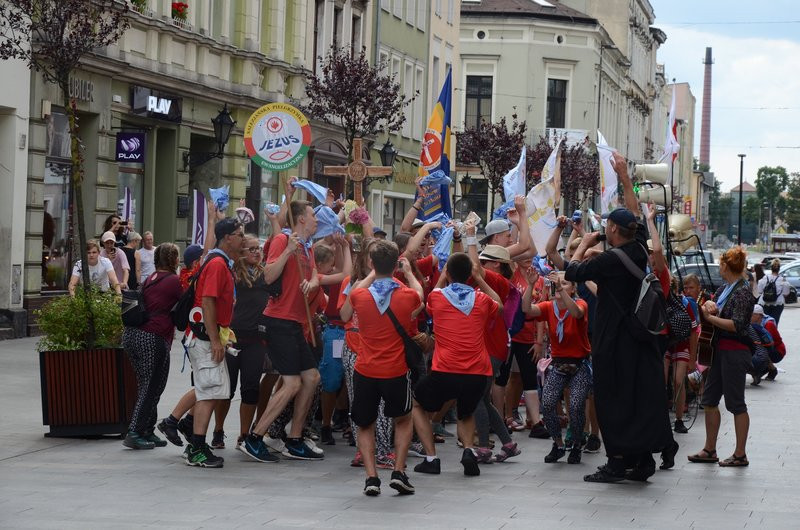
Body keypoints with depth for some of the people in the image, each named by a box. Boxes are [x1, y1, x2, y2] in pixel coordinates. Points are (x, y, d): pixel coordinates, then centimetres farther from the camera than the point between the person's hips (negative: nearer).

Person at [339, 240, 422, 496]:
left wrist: (371, 275, 26)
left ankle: (371, 476, 1)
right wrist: (408, 272, 32)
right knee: (403, 420, 24)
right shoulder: (408, 296, -8)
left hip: (365, 371, 0)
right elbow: (419, 296, 18)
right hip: (396, 372, 0)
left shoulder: (358, 295, -7)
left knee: (365, 426, 19)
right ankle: (399, 471, 9)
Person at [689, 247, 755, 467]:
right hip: (720, 350, 9)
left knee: (735, 403, -3)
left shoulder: (742, 292, -15)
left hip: (735, 352, -9)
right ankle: (710, 450, 20)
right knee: (709, 399, 12)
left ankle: (740, 454, 4)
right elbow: (709, 305, 15)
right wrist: (709, 304, -6)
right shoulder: (724, 288, 12)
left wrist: (710, 317, -17)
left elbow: (736, 325, -21)